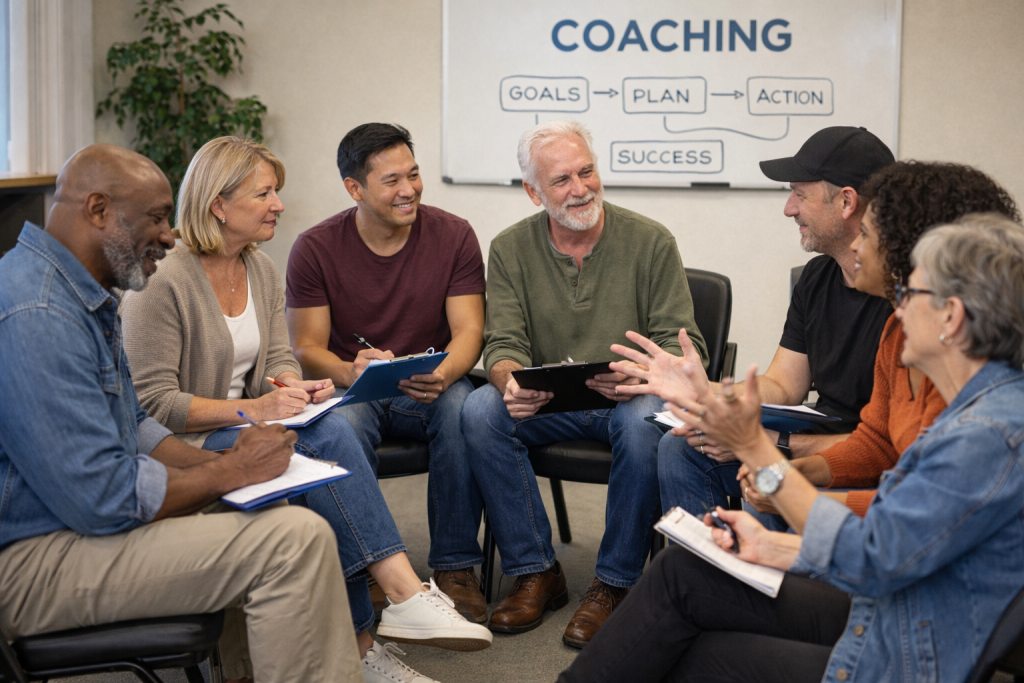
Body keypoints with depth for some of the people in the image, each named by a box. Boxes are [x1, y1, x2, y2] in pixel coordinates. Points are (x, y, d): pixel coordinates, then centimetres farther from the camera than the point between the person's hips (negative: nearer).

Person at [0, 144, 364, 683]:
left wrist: (220, 461, 3)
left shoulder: (83, 295, 12)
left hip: (80, 520, 11)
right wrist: (229, 473, -14)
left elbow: (131, 427, 20)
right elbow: (101, 496, -27)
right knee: (295, 538, -20)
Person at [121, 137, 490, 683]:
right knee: (325, 440, -30)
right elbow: (153, 402, -16)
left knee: (329, 430, -27)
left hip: (246, 432, 7)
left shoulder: (262, 272, 14)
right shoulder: (163, 283, -12)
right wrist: (252, 409, -25)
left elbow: (278, 360, 13)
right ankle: (404, 594, -32)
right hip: (183, 448, -7)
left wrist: (294, 387, -12)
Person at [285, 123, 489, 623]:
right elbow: (307, 348, -6)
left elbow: (468, 329, -8)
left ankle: (455, 568, -22)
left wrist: (443, 373, -32)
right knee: (344, 423, -36)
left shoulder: (453, 236, -2)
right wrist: (351, 372, -31)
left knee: (463, 407, -34)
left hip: (431, 390, 1)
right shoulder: (315, 249, -4)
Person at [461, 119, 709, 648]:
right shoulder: (510, 250, 3)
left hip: (627, 400, -2)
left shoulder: (651, 242, -5)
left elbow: (682, 344, -9)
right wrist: (509, 381, -29)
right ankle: (536, 574, -14)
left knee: (644, 422, -36)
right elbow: (504, 342, -3)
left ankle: (614, 584, -17)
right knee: (480, 411, -26)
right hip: (548, 403, 2)